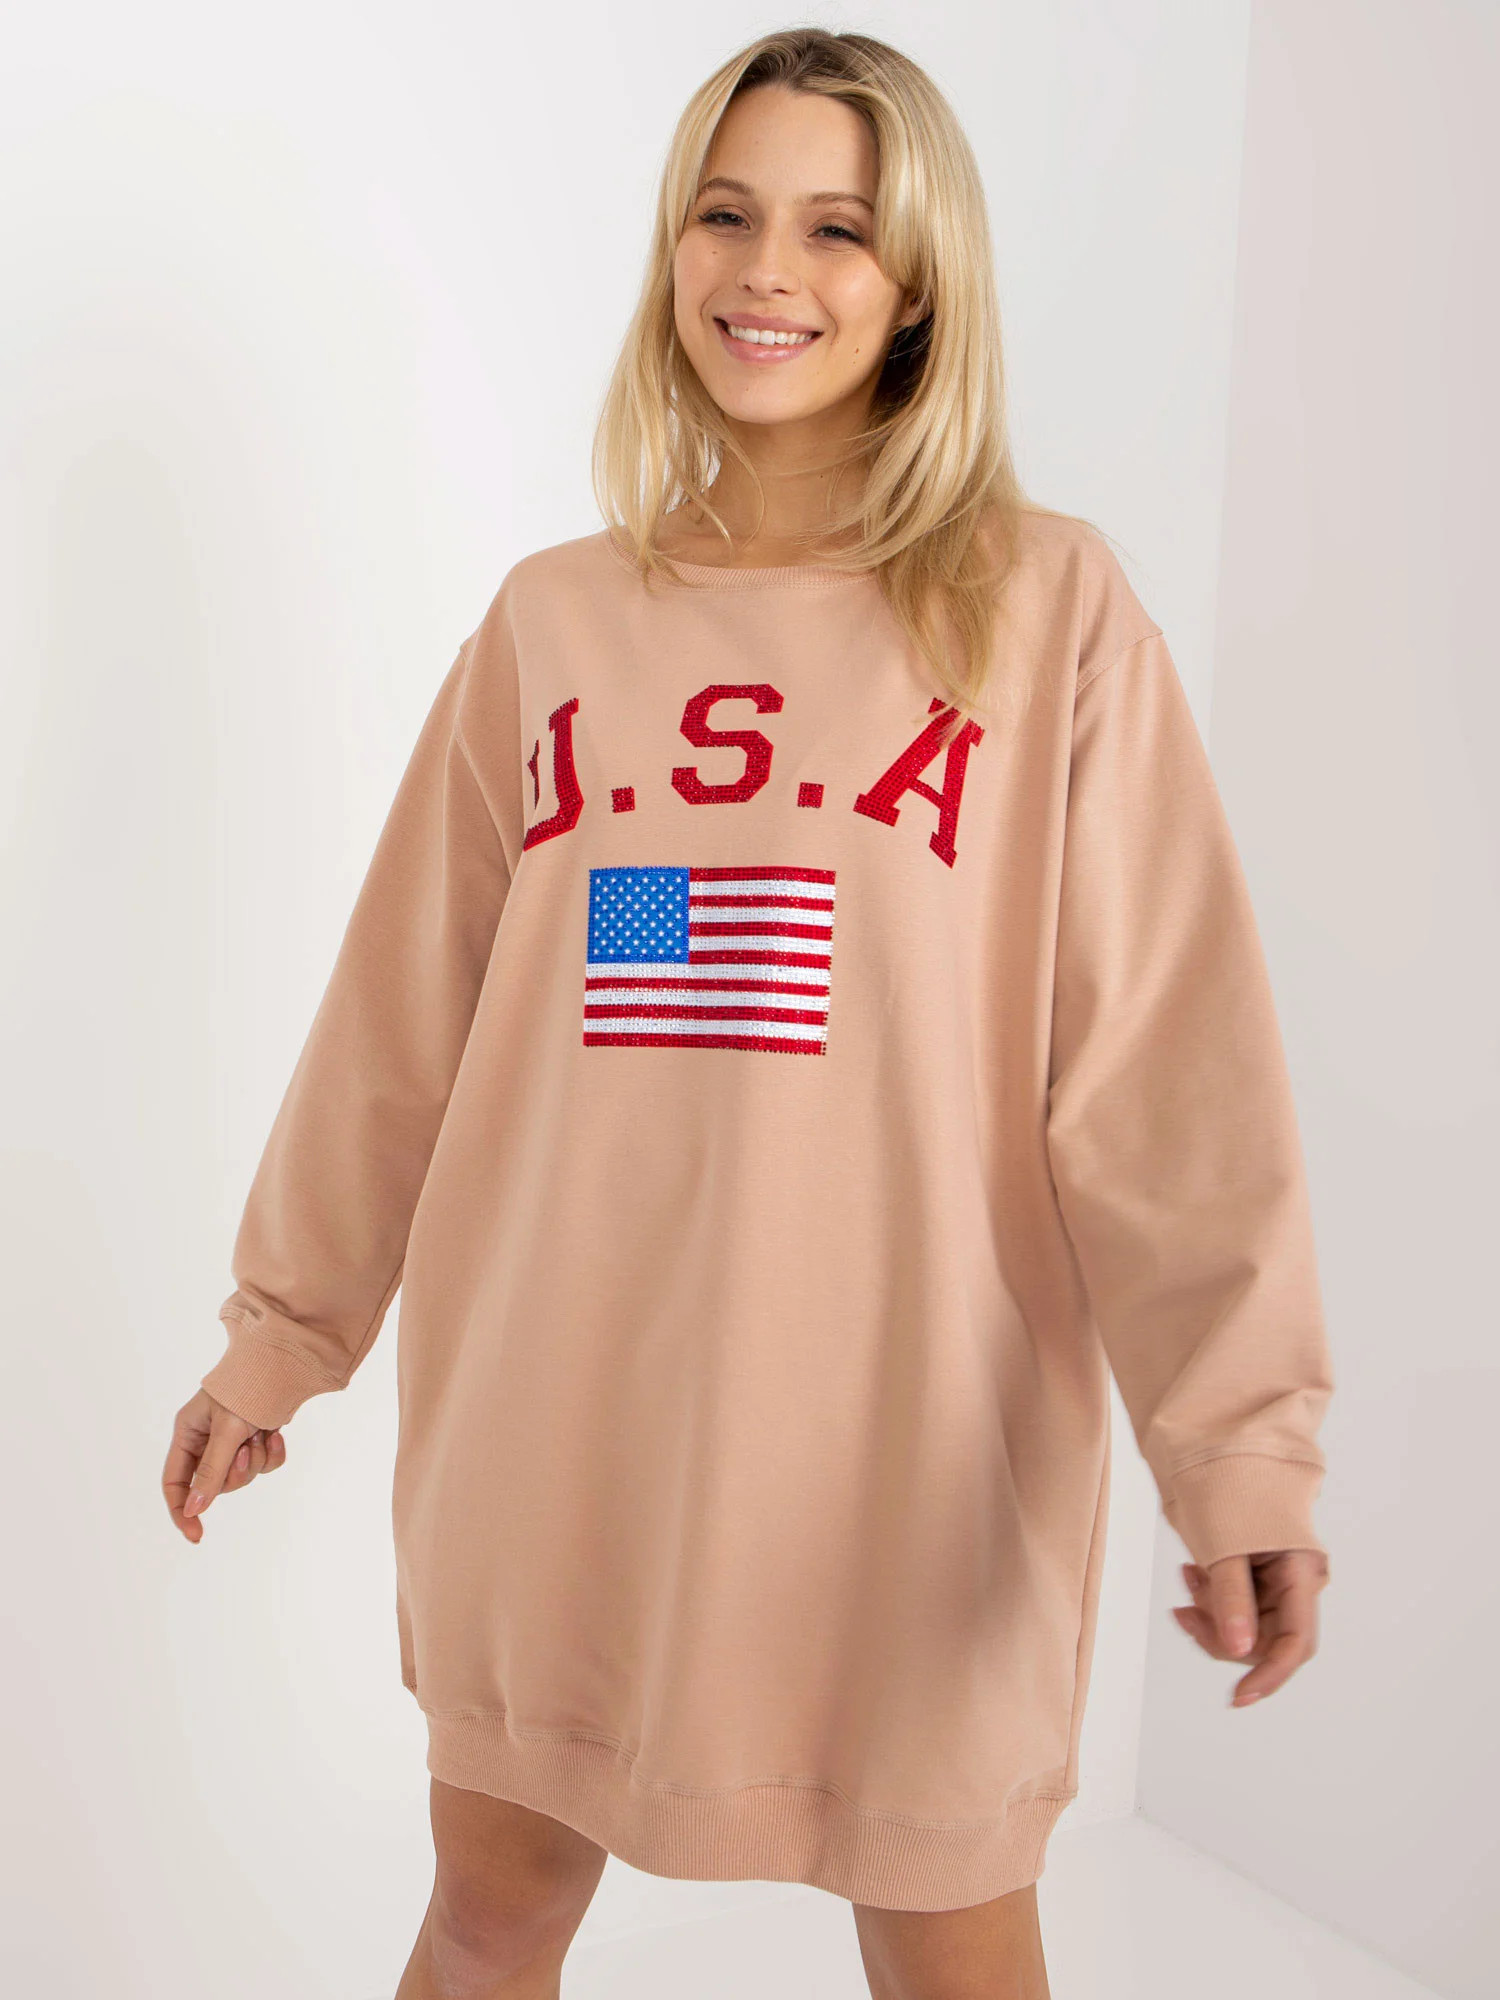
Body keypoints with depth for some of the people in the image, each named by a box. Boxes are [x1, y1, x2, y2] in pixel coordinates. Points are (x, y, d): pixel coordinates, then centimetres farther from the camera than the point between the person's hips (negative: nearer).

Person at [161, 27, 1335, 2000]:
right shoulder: (550, 620, 7)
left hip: (911, 1441, -2)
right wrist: (285, 1325, 12)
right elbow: (402, 1015, 11)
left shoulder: (1049, 610, -3)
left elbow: (1166, 1047, -9)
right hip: (553, 1421, 3)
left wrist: (1242, 1438, -17)